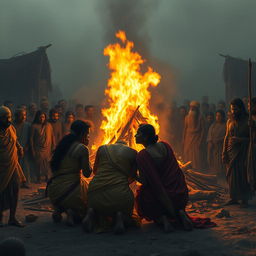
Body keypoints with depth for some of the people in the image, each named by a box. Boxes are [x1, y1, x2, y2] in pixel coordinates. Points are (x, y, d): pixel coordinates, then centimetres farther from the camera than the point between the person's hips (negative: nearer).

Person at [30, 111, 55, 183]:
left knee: (47, 164, 3)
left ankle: (47, 177, 19)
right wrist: (32, 150, -6)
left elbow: (52, 136, 8)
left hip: (47, 149, 2)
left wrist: (53, 146, 5)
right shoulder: (34, 126, -4)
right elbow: (31, 138, -4)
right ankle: (38, 179, 17)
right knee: (38, 164, 3)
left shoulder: (48, 125, 4)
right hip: (38, 149, -2)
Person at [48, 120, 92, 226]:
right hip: (71, 188, -5)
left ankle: (58, 209, 9)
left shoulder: (63, 144, 10)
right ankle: (73, 212, -9)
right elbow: (87, 173, -4)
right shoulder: (82, 148, -10)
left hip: (53, 191, 6)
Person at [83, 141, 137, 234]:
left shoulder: (102, 148, 16)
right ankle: (119, 216, -8)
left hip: (96, 190, 2)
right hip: (120, 193, -2)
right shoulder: (132, 152, 12)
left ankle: (93, 213, 1)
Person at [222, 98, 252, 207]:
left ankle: (244, 199, 1)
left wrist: (240, 140, -16)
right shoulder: (230, 122, 12)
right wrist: (224, 153, 10)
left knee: (243, 175, -6)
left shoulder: (248, 121, -2)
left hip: (242, 152, -4)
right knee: (231, 175, 4)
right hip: (231, 152, 5)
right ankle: (233, 198, 14)